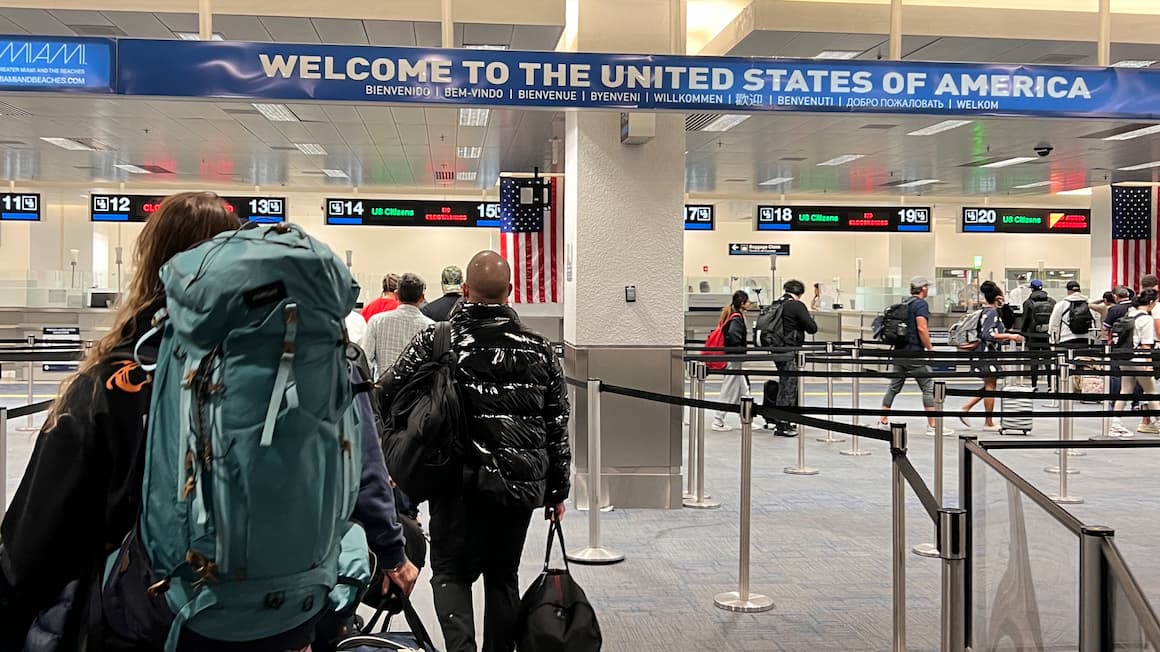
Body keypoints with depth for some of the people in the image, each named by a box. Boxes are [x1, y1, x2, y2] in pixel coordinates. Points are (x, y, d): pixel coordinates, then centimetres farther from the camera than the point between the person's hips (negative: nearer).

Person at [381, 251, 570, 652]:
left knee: (451, 570, 10)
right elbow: (558, 426, 4)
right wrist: (557, 490, 13)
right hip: (523, 482, 2)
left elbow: (387, 395, -3)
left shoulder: (437, 341, -6)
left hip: (461, 482, -2)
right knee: (503, 575, 16)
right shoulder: (538, 349, 1)